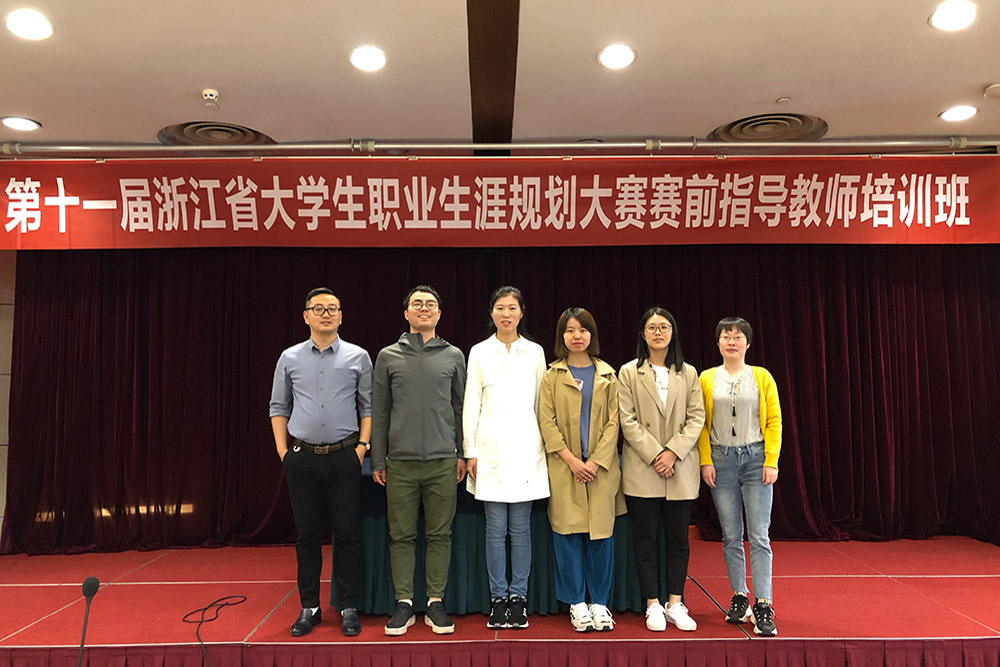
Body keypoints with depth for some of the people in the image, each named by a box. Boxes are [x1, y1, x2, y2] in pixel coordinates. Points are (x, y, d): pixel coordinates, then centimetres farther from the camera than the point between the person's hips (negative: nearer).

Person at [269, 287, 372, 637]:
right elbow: (278, 407, 12)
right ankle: (309, 607, 22)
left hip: (344, 457, -1)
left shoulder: (358, 357, 3)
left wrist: (362, 445, -3)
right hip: (302, 457, 2)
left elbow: (368, 406, 6)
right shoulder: (290, 358, 7)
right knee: (306, 534, 9)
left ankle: (349, 608, 15)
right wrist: (282, 450, 5)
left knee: (347, 533, 2)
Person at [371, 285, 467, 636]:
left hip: (443, 462, 0)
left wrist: (461, 454, 6)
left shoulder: (453, 356, 8)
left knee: (439, 535, 6)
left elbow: (460, 408, 10)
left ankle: (435, 602, 17)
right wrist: (378, 460, 5)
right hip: (401, 462, 0)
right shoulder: (388, 356, 7)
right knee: (401, 535, 5)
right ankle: (404, 603, 17)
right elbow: (379, 412, 8)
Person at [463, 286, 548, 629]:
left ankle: (518, 598, 17)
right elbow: (471, 405, 4)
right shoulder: (479, 352, 5)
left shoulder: (535, 352, 8)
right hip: (491, 449, -1)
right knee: (496, 529, 4)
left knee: (521, 528, 5)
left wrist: (545, 447, 6)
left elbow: (542, 403, 10)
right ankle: (498, 598, 16)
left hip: (526, 449, 1)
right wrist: (470, 452, 0)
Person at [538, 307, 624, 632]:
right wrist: (571, 459, -10)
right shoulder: (553, 375, 5)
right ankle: (576, 603, 14)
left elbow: (613, 422, 3)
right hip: (564, 466, -1)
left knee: (601, 532, 3)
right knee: (568, 532, 1)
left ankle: (599, 602, 17)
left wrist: (595, 461, -8)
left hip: (601, 466, 1)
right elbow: (546, 421, -1)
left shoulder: (607, 376, 8)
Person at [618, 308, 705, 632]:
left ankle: (675, 604, 19)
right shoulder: (629, 372, 2)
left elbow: (697, 417, 2)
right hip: (642, 469, -2)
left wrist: (673, 452, -10)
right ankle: (653, 605, 15)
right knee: (646, 540, 3)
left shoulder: (688, 373, 9)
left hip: (681, 469, 2)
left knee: (678, 539, 8)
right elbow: (627, 421, -4)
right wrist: (654, 455, -12)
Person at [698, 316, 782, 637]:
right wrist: (706, 461, -5)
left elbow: (774, 421, 2)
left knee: (759, 536, -3)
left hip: (755, 458, -1)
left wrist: (771, 461, -6)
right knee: (731, 536, 8)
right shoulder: (706, 379, 5)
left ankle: (763, 606, 2)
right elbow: (701, 424, 3)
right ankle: (739, 598, 21)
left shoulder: (762, 377, 4)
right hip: (721, 460, 1)